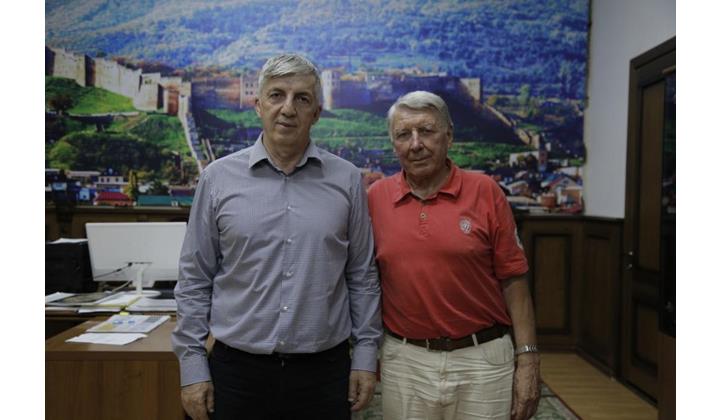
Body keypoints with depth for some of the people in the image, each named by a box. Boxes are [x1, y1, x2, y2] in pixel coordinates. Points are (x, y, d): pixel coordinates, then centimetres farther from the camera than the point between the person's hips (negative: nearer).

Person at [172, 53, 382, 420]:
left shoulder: (346, 180, -1)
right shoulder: (218, 178, -2)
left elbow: (362, 276, 3)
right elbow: (195, 279, 1)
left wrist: (365, 355, 2)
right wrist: (192, 363, -1)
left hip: (324, 371, 1)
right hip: (237, 369, 0)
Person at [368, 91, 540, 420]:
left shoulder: (485, 191, -6)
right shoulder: (376, 197, -2)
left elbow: (512, 278, -3)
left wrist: (528, 357, -6)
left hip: (483, 359, -1)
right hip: (404, 361, 1)